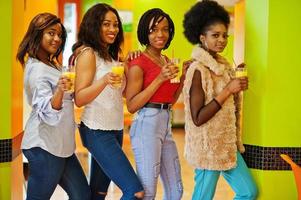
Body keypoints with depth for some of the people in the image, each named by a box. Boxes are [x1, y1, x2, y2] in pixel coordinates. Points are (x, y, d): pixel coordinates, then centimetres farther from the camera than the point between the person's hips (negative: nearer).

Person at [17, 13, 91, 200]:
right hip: (44, 147, -10)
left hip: (61, 146, 10)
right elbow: (47, 113, -29)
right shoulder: (37, 69, -16)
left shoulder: (51, 65, 13)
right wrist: (60, 90, -45)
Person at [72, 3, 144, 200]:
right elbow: (79, 99, -16)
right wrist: (104, 81, -31)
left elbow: (121, 90, 11)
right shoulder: (88, 53, -10)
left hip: (115, 130, 8)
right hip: (97, 132, -8)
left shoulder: (111, 55, 15)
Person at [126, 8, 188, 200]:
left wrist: (183, 77, 6)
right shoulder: (139, 63, -10)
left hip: (166, 124, 8)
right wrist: (160, 79, -19)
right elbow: (132, 105, -15)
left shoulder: (167, 61, 13)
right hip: (147, 125, -8)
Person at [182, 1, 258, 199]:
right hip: (208, 146, -8)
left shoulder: (223, 65, 8)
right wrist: (228, 90, -22)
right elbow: (197, 118, -22)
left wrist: (238, 88, 4)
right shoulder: (198, 69, -18)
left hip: (227, 143, 8)